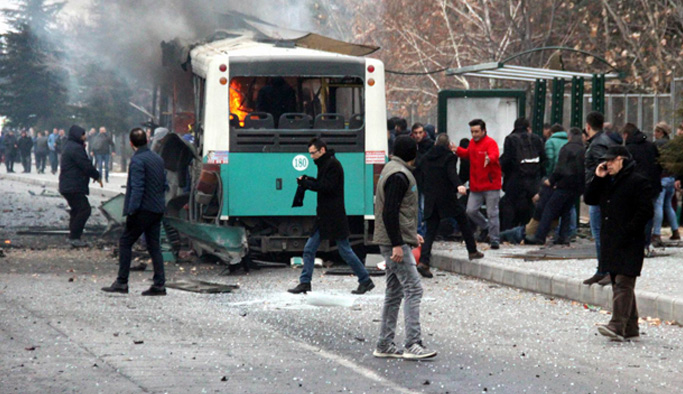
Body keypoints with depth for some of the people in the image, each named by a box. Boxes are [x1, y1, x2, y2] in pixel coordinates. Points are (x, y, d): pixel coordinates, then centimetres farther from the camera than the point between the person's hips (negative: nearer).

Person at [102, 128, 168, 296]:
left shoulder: (137, 160, -13)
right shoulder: (158, 159, 12)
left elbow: (137, 188, -19)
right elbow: (164, 185, 17)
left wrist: (132, 211, -19)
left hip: (143, 210, -8)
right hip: (157, 209, 8)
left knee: (125, 242, 1)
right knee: (154, 246, 9)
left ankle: (121, 282, 0)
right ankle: (159, 284, 6)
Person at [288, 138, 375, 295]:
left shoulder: (333, 164, -13)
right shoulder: (325, 164, 16)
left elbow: (327, 187, -21)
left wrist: (306, 183, -16)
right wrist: (308, 181, 2)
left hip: (334, 217, -9)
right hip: (324, 217, 9)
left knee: (345, 250, -2)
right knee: (309, 249, 4)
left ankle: (365, 280, 8)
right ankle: (305, 283, 6)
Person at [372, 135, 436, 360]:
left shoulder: (393, 170, 18)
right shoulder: (399, 176, -15)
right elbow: (389, 213, -22)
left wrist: (412, 234, 25)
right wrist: (397, 244, -23)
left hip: (395, 241, 11)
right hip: (396, 242, -11)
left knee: (395, 291, 12)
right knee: (413, 289, -12)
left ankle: (384, 345, 15)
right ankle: (413, 345, -15)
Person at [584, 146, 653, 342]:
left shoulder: (638, 182, -8)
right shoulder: (607, 181, 18)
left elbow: (645, 211, -13)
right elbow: (590, 199, 16)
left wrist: (627, 232, -19)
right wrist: (597, 178, 3)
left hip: (629, 244, -9)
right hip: (610, 242, 9)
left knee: (623, 284, -14)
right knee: (617, 284, 10)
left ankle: (617, 326, -23)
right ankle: (630, 329, 16)